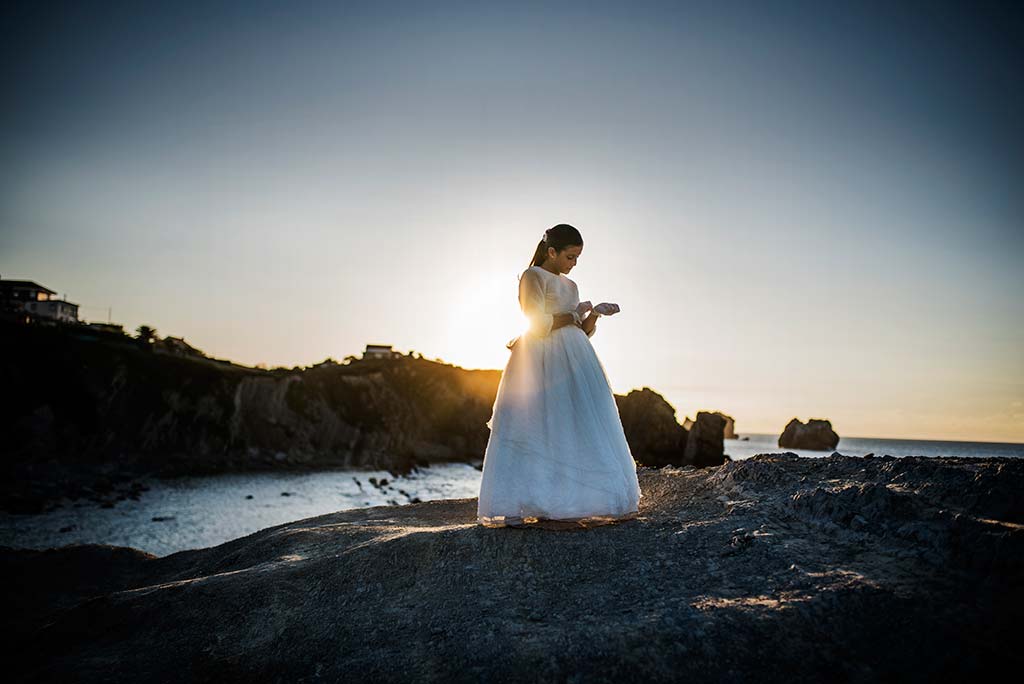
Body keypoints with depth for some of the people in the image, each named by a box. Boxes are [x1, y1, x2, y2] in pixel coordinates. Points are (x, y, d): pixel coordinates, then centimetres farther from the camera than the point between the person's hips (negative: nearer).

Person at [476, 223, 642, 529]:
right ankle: (541, 508, -8)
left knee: (578, 431, 2)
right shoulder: (532, 276, -2)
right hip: (544, 364, -8)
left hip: (573, 363, 8)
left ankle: (570, 505, 4)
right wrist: (575, 314, -2)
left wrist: (594, 314, 1)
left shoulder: (570, 286, 21)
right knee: (545, 432, -10)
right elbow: (539, 325, -13)